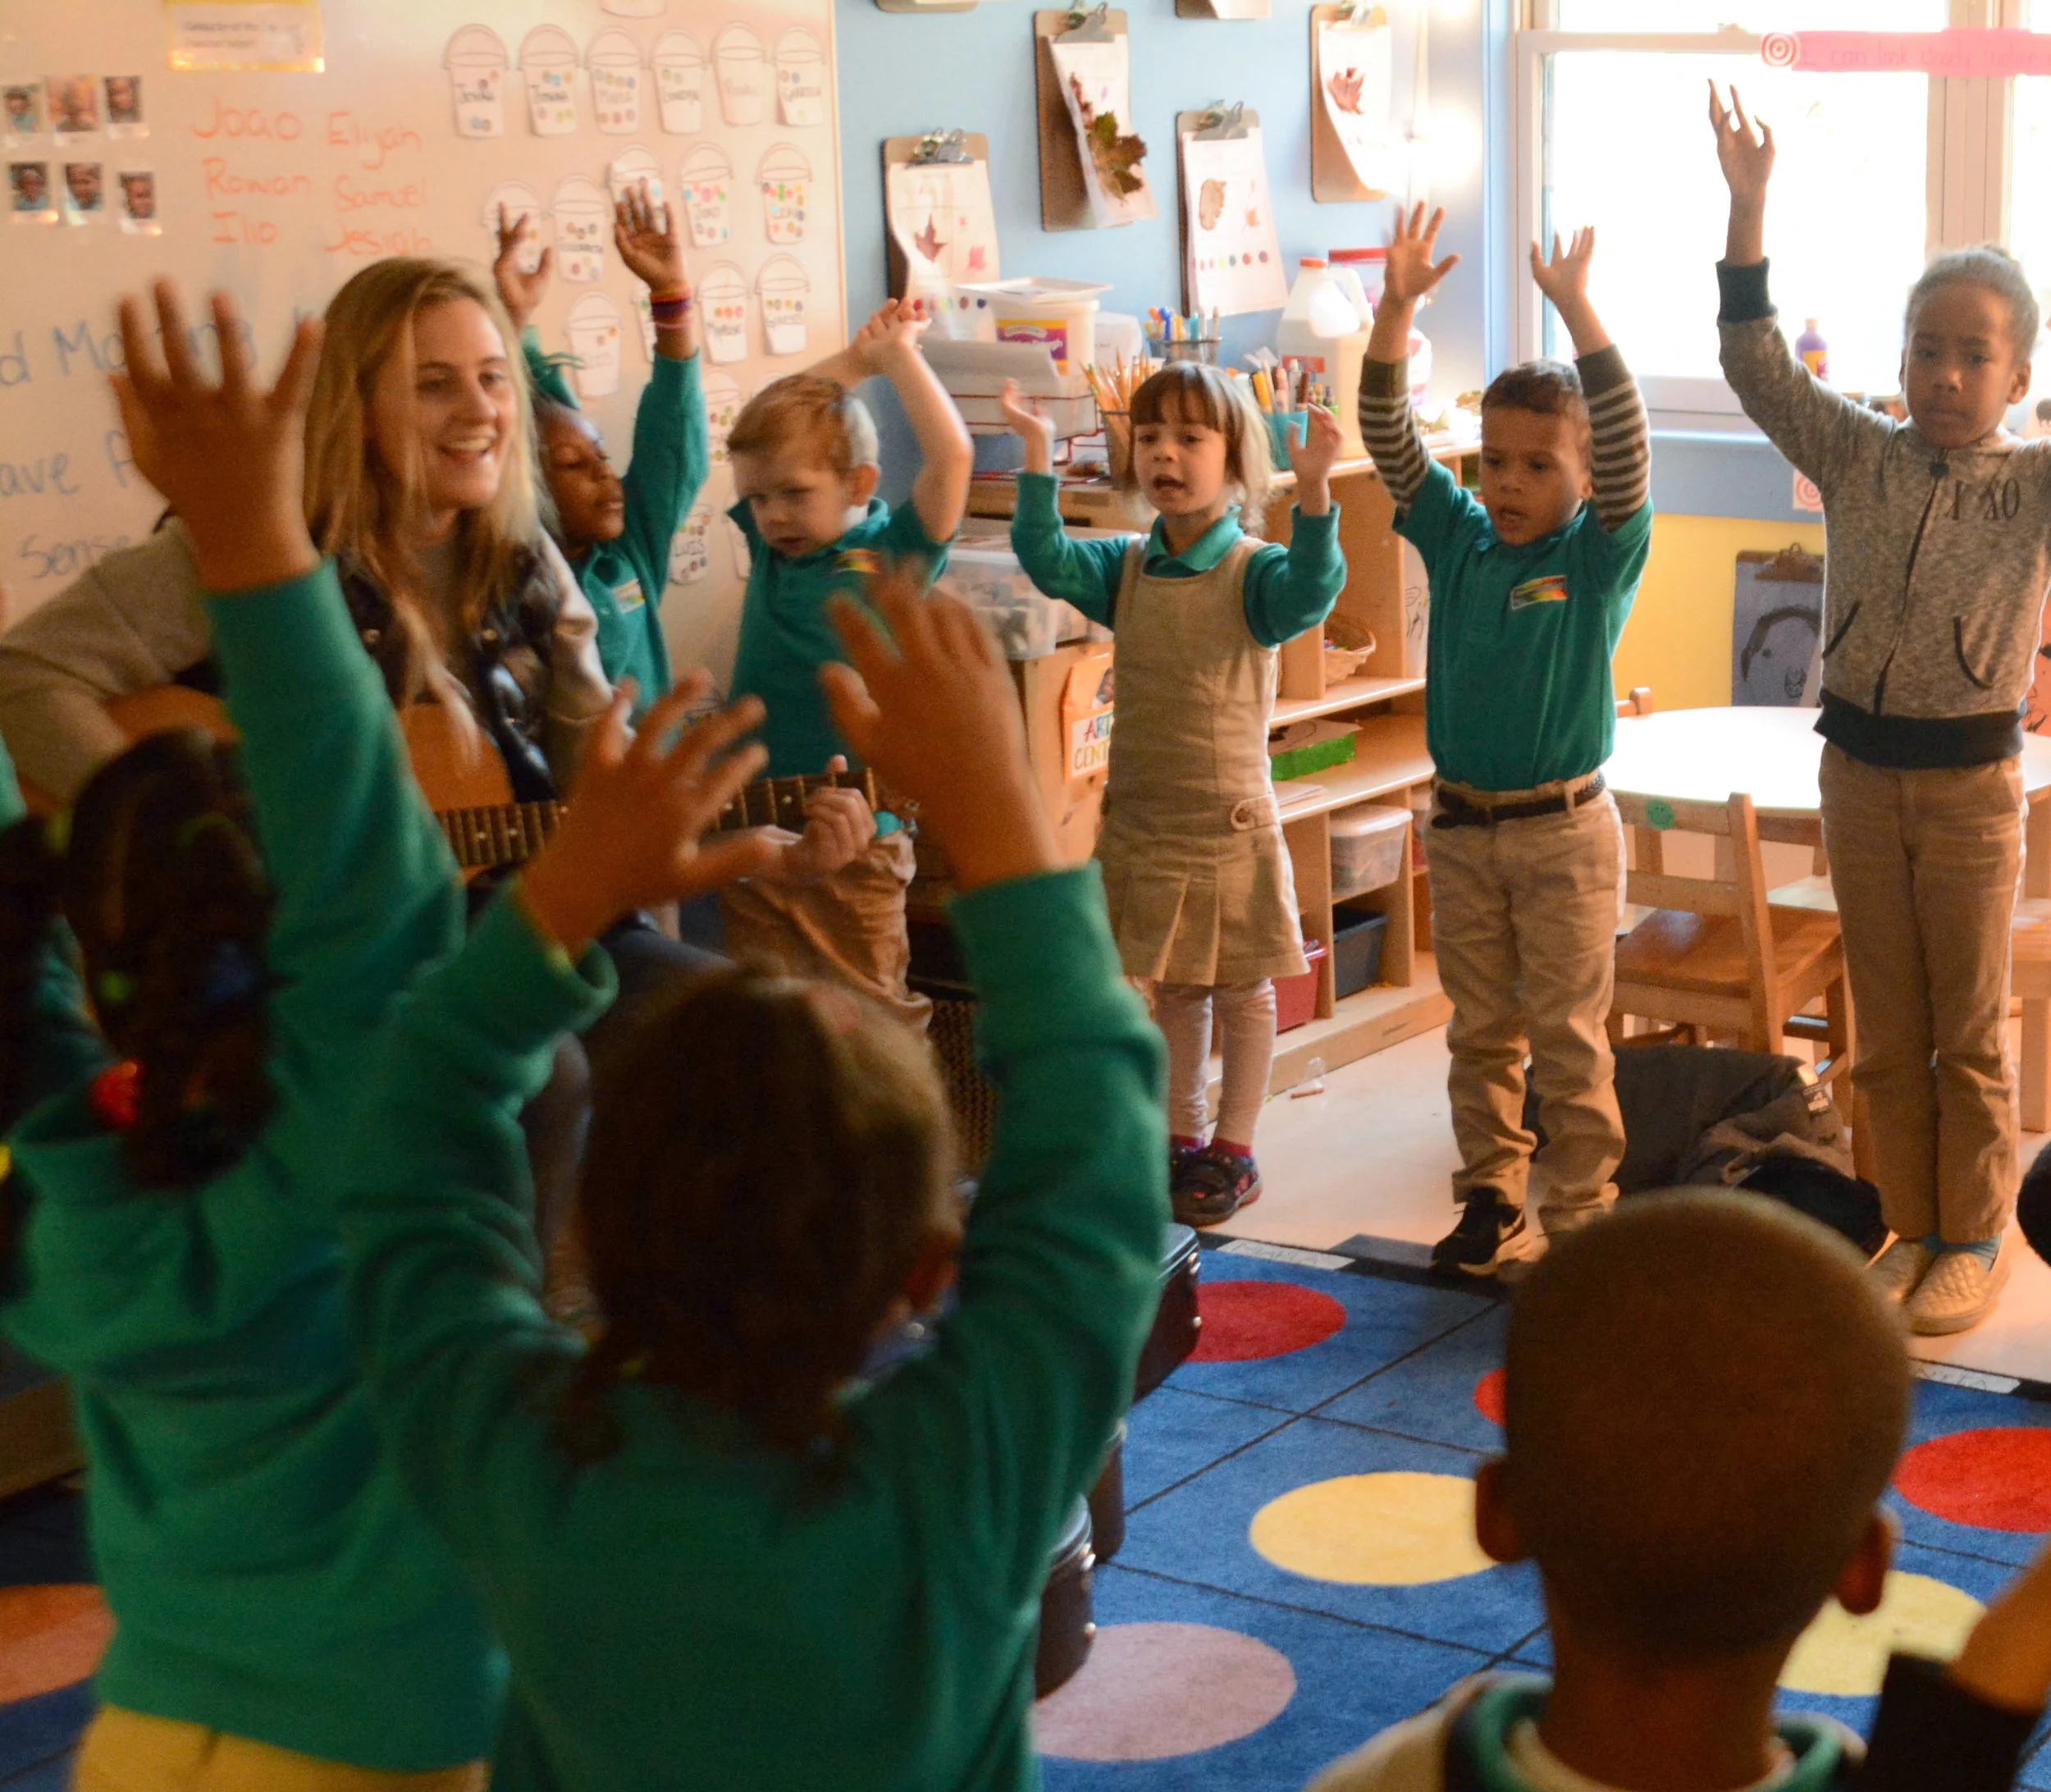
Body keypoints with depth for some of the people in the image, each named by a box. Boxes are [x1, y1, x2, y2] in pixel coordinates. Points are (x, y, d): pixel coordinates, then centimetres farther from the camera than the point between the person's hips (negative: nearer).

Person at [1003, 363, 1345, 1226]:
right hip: (1141, 822, 4)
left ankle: (1234, 1150, 21)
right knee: (1171, 993, 16)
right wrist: (1038, 455, -21)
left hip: (1231, 823, -4)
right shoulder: (1126, 569, 2)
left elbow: (1310, 590, -31)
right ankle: (1181, 1138, 29)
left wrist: (1313, 489, -46)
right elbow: (1046, 560, -12)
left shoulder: (1253, 570, -11)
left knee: (1242, 992, 9)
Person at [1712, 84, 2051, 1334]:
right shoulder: (1858, 460, 0)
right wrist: (1749, 206, -16)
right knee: (1888, 1033, 12)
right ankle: (1914, 1226, 24)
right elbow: (1759, 367, -6)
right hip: (1861, 771, 3)